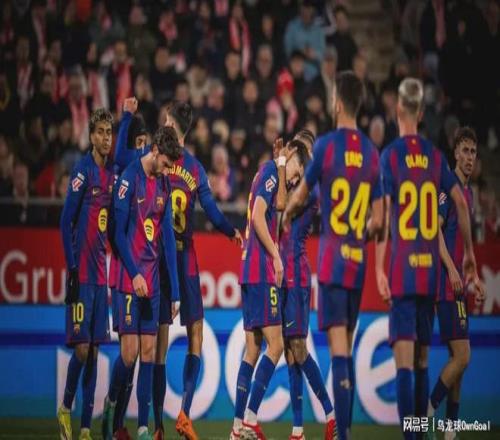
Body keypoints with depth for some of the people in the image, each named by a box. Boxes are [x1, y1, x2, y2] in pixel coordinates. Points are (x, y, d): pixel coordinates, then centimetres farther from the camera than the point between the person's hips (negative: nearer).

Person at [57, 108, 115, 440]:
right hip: (82, 273, -6)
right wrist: (72, 269, -13)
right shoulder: (83, 171, -9)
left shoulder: (112, 173, 10)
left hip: (101, 273, 6)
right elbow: (66, 222, -10)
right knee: (81, 347, -9)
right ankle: (66, 408, 13)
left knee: (94, 350, 6)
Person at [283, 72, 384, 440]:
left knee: (339, 348, -11)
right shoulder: (372, 153, 6)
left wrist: (286, 216, 29)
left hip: (332, 258, -5)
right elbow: (378, 220, 7)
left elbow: (300, 196, 7)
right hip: (359, 261, 5)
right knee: (347, 348, 14)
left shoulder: (326, 145, -7)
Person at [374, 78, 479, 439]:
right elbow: (461, 202, 8)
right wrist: (469, 252, 19)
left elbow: (383, 212, -10)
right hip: (430, 268, 4)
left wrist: (379, 268, -12)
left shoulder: (390, 156, -5)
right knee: (422, 359, 13)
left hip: (401, 269, -4)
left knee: (404, 360, -8)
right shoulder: (435, 155, 7)